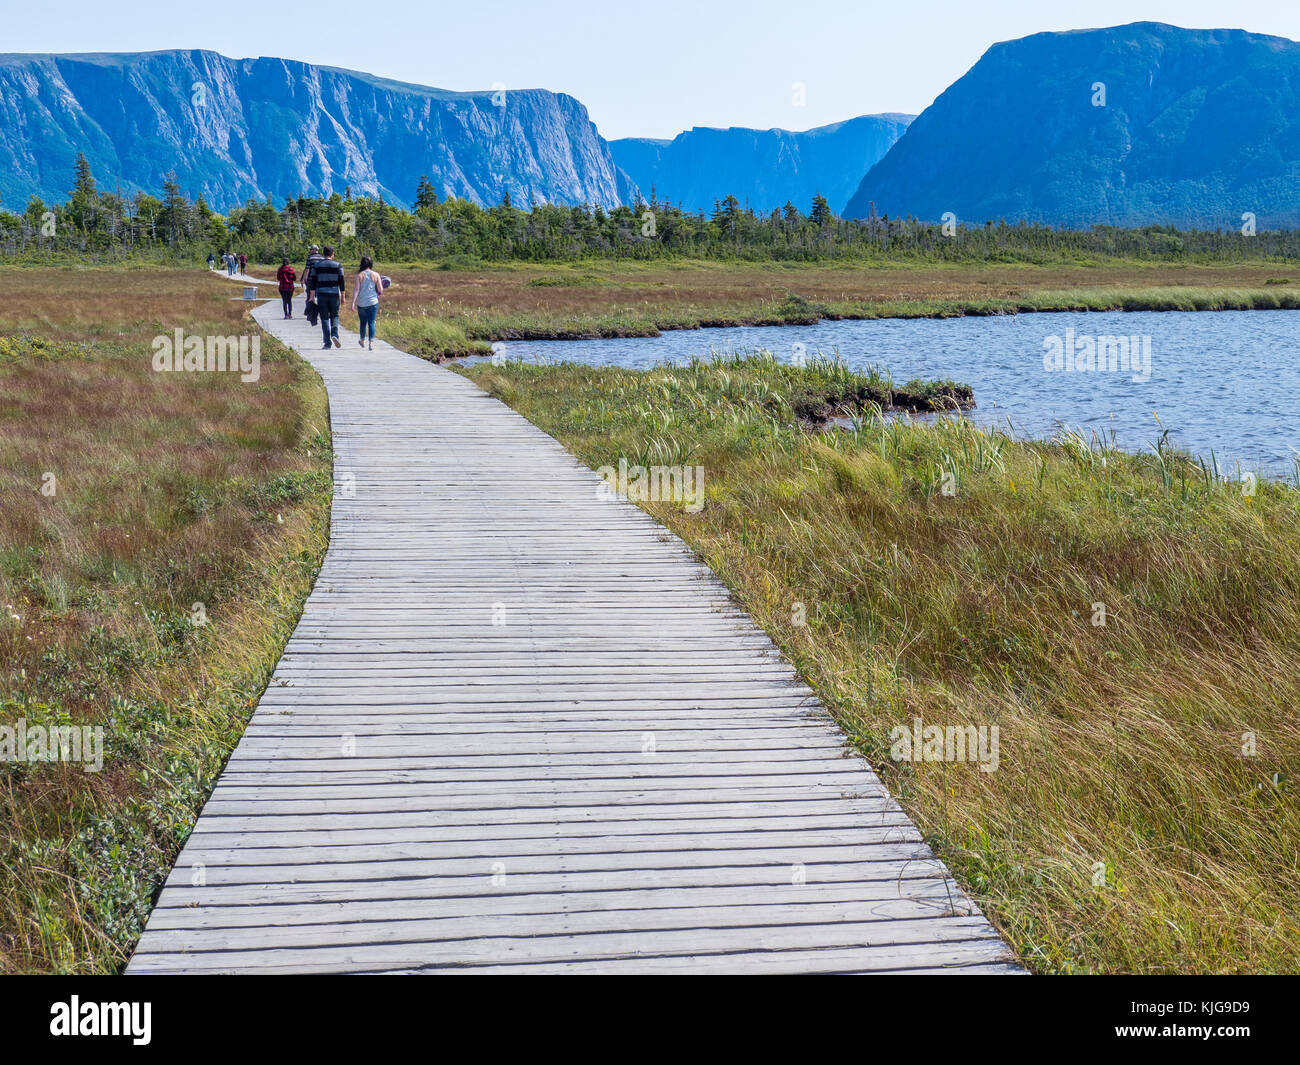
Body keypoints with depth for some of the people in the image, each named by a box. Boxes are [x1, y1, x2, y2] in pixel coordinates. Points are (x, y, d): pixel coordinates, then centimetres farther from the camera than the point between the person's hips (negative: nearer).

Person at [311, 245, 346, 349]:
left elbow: (313, 282, 3)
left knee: (324, 318, 4)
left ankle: (327, 342, 1)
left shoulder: (316, 266, 4)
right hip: (334, 294, -1)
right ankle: (334, 335, -12)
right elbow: (342, 282, -2)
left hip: (321, 294, 1)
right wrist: (343, 296, 4)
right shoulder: (337, 266, 0)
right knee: (334, 316, 13)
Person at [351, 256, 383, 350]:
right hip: (373, 303, -1)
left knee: (363, 323, 18)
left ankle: (362, 341, 34)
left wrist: (353, 303, -7)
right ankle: (371, 342, -13)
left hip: (361, 303, 1)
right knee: (371, 323, 1)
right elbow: (380, 290, -2)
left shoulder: (359, 275, -3)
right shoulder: (376, 275, -3)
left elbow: (356, 290, -7)